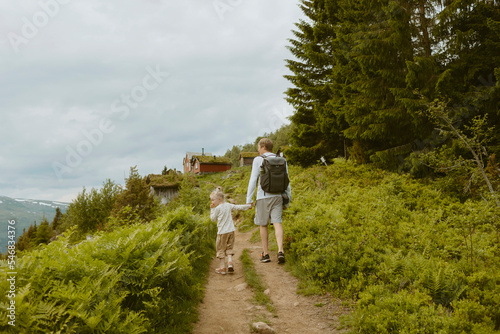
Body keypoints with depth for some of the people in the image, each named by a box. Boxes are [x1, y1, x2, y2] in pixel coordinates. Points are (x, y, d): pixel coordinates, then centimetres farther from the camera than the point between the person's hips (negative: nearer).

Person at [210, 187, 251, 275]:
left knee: (221, 249, 6)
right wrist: (248, 206, 31)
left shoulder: (217, 208, -9)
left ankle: (223, 267, 7)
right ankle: (230, 262, -4)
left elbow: (213, 219, 0)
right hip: (231, 231, 5)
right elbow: (239, 207, 16)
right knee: (229, 248, 15)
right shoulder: (229, 205, 7)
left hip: (222, 232, -5)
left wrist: (212, 209, 7)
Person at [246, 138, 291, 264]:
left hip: (263, 197, -3)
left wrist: (249, 199, -3)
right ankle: (280, 251, -19)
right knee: (277, 223, -2)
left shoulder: (258, 160, -2)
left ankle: (265, 254, 13)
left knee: (263, 225, 8)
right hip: (278, 196, 3)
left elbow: (253, 180, -6)